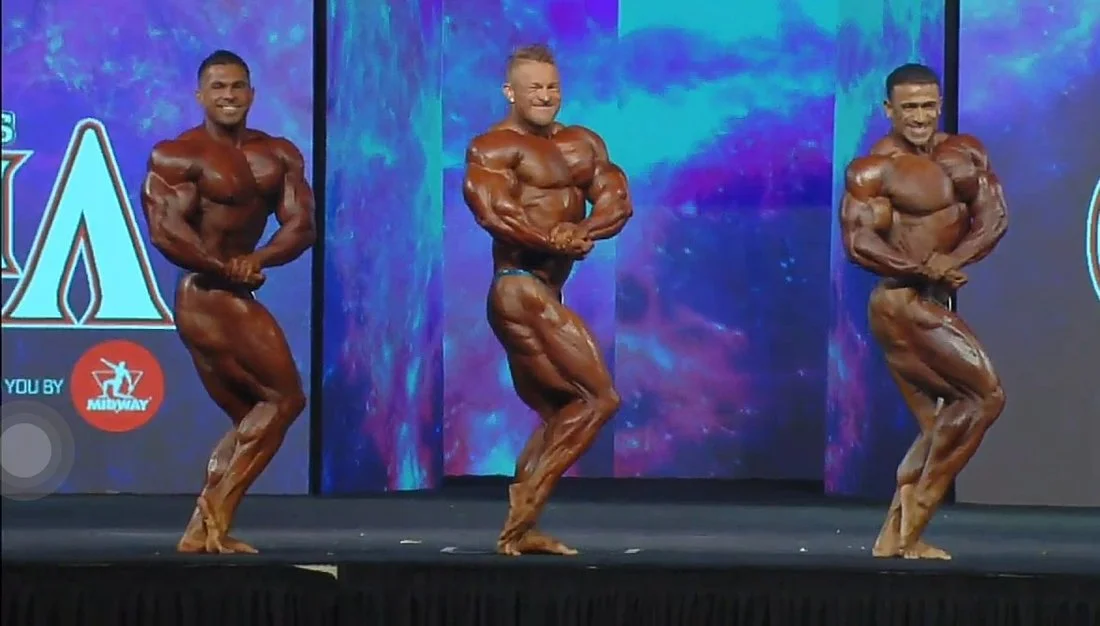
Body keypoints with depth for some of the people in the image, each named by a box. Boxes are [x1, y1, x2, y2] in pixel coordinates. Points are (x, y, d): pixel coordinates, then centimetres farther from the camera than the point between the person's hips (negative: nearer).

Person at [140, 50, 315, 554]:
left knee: (252, 419, 12)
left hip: (229, 300, 8)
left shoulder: (279, 155, 11)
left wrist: (257, 259, -18)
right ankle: (215, 516, -8)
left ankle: (202, 532, 14)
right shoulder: (177, 156, -7)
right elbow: (165, 230, -18)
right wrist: (227, 268, -19)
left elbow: (301, 224, 0)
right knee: (284, 397, -8)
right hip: (209, 298, -8)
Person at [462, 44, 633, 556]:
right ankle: (523, 515, -10)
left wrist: (583, 231, -18)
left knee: (560, 413, 14)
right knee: (599, 398, -11)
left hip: (544, 296, 9)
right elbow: (493, 210, -22)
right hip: (521, 289, -9)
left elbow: (616, 201, 2)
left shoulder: (583, 144, 16)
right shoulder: (494, 147, -6)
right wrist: (554, 240, -31)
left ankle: (519, 530, 16)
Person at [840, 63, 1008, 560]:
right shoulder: (873, 169, -9)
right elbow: (858, 242, -19)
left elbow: (994, 216, 0)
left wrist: (955, 259, -19)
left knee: (939, 429, 10)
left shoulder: (964, 154, 10)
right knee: (986, 394, -11)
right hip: (903, 304, -8)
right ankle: (918, 510, -6)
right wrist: (924, 269, -29)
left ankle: (894, 537, 12)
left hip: (932, 305, 8)